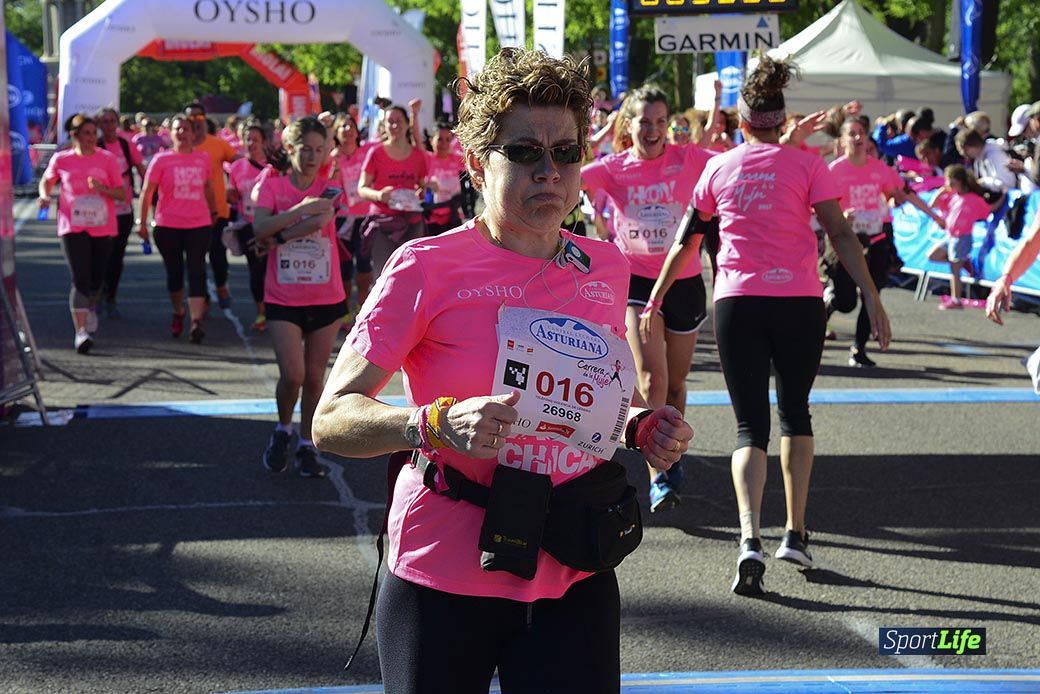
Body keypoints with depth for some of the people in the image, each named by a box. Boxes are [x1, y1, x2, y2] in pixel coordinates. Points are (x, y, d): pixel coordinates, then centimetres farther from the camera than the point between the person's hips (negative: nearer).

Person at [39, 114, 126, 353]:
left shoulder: (108, 159, 0)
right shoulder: (61, 160, 1)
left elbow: (122, 194, -1)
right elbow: (46, 181, 20)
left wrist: (102, 188, -19)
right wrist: (45, 196, -1)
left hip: (103, 228, 2)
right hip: (73, 228, -1)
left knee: (96, 279, 12)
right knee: (80, 280, -13)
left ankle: (91, 306, 45)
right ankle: (80, 332, -15)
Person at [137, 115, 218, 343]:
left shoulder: (203, 158, 6)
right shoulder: (162, 159, -1)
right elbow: (147, 191, -2)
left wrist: (213, 213, 25)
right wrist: (142, 221, -5)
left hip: (199, 224, 1)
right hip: (168, 225, -1)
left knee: (196, 271, -10)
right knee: (174, 271, 9)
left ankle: (196, 322, -17)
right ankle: (178, 314, 32)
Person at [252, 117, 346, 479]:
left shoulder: (328, 188, 1)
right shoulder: (272, 184, 0)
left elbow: (320, 221, -20)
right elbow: (260, 227, -17)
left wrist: (276, 235, -16)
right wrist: (301, 210, -26)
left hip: (326, 298, 1)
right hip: (283, 298, -1)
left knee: (314, 376, 6)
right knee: (292, 375, -10)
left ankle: (306, 445, 19)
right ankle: (283, 430, 18)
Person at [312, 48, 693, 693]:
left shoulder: (606, 268, 6)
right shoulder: (427, 266, -9)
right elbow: (331, 419, -12)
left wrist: (643, 425, 1)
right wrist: (438, 425, -29)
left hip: (575, 584, 4)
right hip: (444, 582, -3)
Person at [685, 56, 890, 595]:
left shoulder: (719, 167, 7)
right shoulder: (806, 164, 1)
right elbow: (840, 234, -6)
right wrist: (872, 298, -6)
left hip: (737, 303, 0)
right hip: (800, 303, 0)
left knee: (750, 426, 1)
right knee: (795, 413, 20)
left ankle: (750, 537, -21)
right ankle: (795, 533, 18)